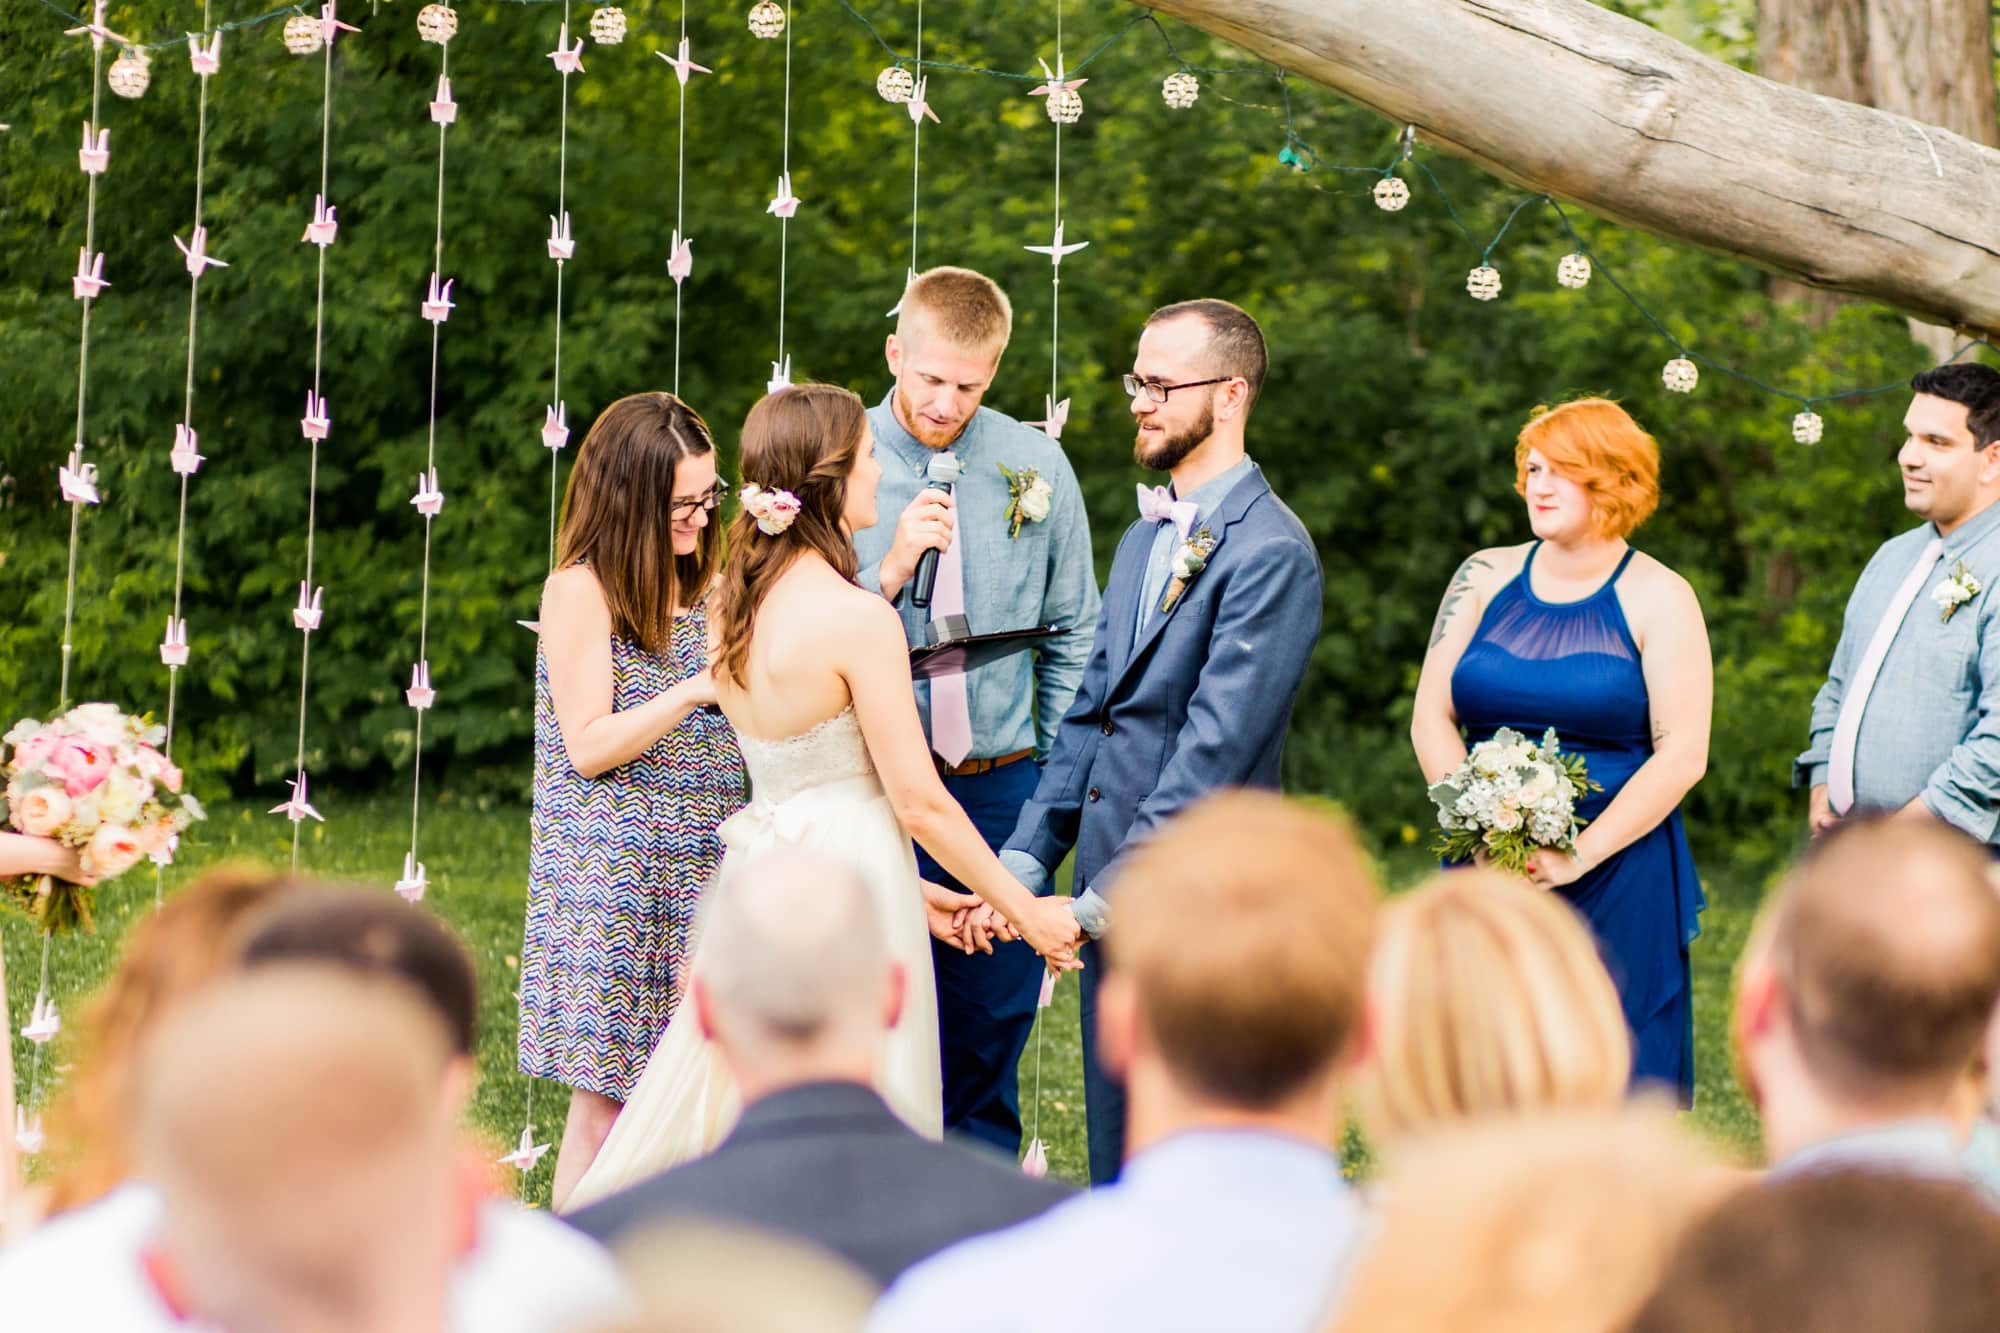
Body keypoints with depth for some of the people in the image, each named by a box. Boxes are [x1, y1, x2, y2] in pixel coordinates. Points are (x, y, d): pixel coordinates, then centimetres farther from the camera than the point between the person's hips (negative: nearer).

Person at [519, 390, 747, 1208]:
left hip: (709, 871, 6)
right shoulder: (580, 591, -6)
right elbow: (589, 747, -10)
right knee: (606, 1106, -4)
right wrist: (694, 691, -20)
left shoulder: (711, 581, 14)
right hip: (615, 875, -6)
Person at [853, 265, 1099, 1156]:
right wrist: (891, 568, -16)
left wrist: (1051, 766, 10)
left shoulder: (1036, 464, 6)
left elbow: (1074, 635, 14)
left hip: (1002, 791, 2)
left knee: (989, 1041, 8)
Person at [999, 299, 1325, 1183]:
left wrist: (1120, 884, -21)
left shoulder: (1271, 552, -13)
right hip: (1110, 890, 9)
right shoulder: (1143, 539, 17)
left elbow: (1218, 740, -19)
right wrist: (1029, 851, 6)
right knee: (1116, 1140, 14)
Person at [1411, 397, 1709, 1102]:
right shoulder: (1485, 579, 9)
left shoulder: (1657, 599, -1)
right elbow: (1430, 718, 7)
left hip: (1616, 881, -3)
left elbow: (1682, 755, -8)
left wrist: (1581, 854, -16)